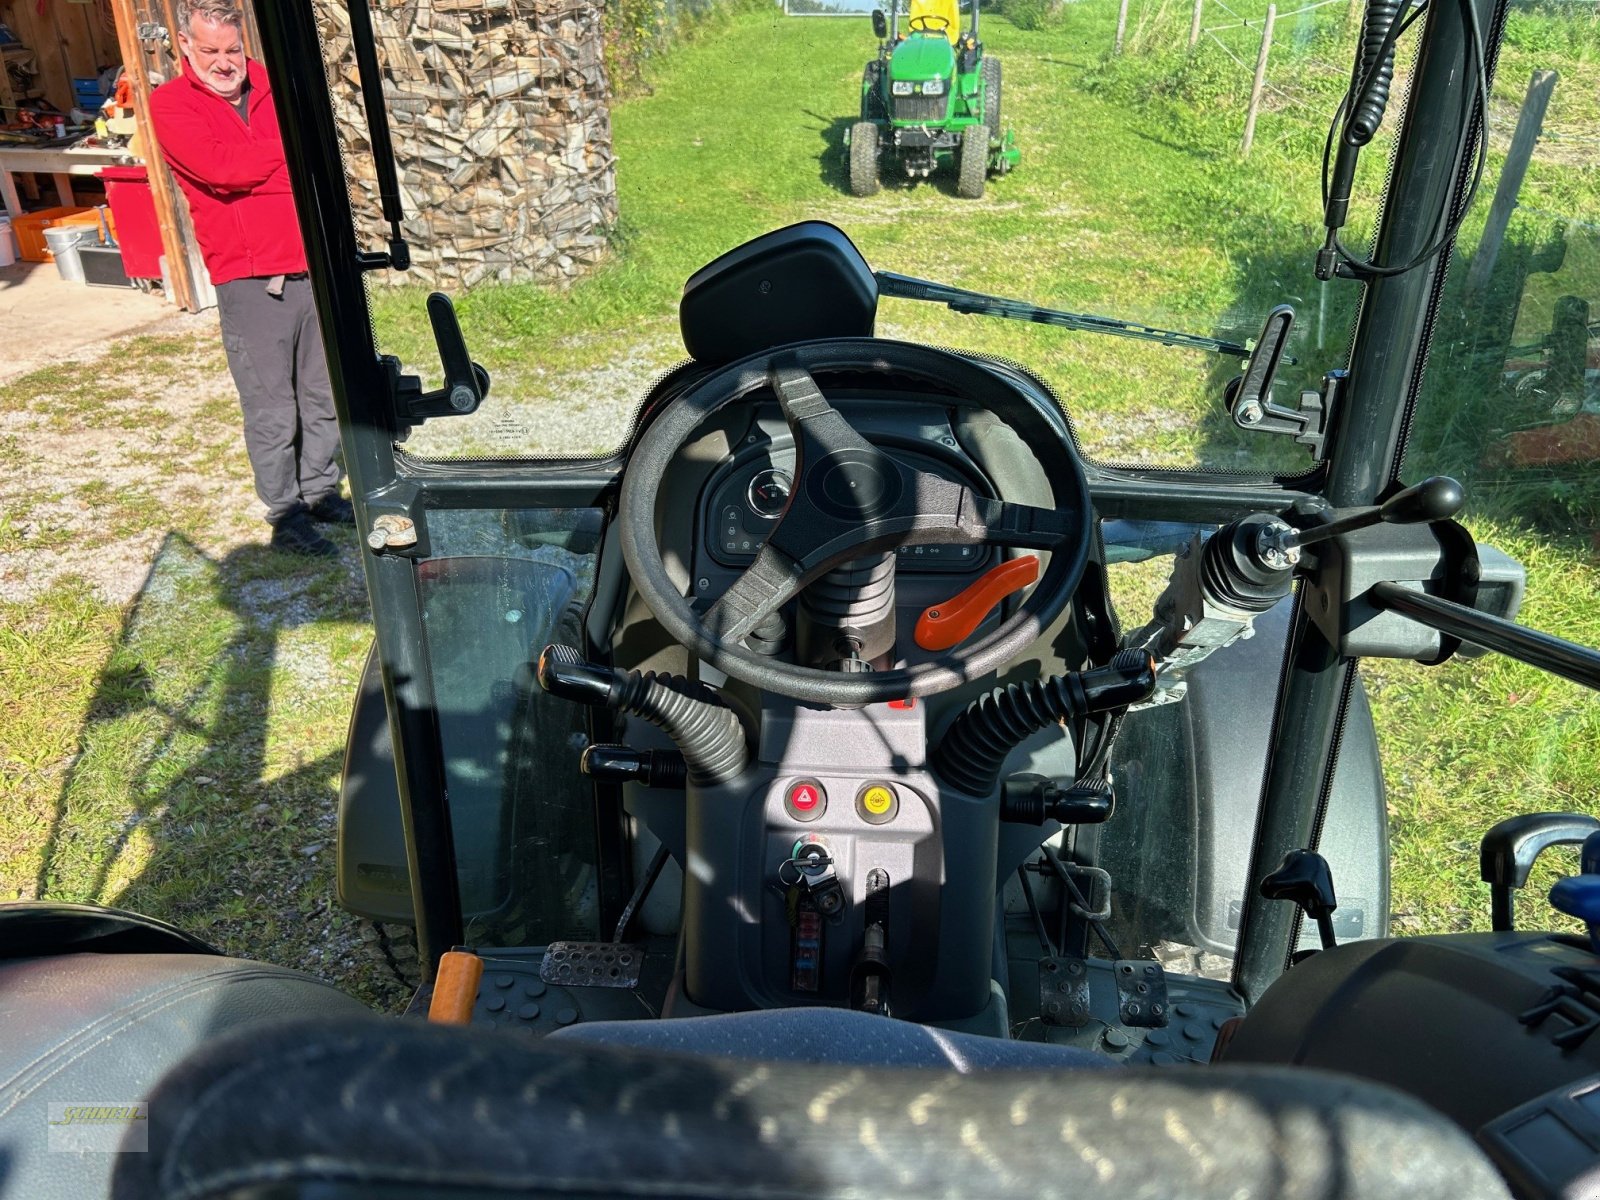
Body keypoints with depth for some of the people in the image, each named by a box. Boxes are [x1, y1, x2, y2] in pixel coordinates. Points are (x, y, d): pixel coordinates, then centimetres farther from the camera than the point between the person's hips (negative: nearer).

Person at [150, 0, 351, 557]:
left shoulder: (270, 84, 14)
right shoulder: (171, 104, 0)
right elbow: (216, 165, -17)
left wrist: (251, 171, -8)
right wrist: (289, 154, -7)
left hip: (313, 268, 5)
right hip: (249, 282, -4)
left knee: (324, 396, 13)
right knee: (271, 411, 0)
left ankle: (321, 491, 28)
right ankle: (285, 515, 12)